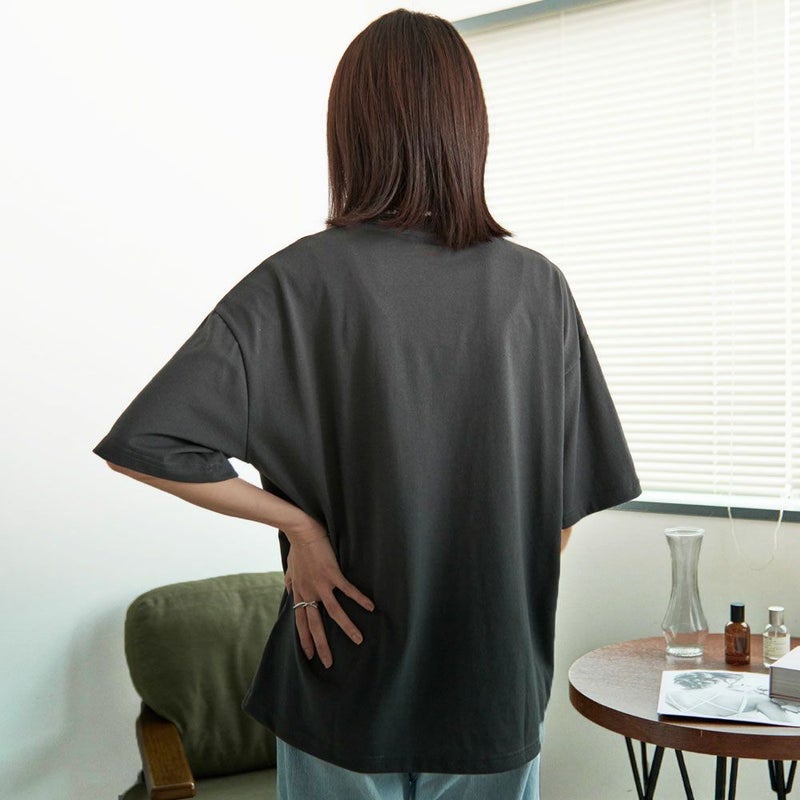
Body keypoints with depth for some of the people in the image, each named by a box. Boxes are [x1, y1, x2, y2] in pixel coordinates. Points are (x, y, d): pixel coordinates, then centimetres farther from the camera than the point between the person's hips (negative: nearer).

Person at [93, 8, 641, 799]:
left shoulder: (303, 280, -14)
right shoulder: (538, 287, -8)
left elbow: (146, 444, -20)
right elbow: (564, 510, -2)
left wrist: (297, 523, -11)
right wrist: (514, 612, 12)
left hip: (349, 684, -1)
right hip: (497, 685, 2)